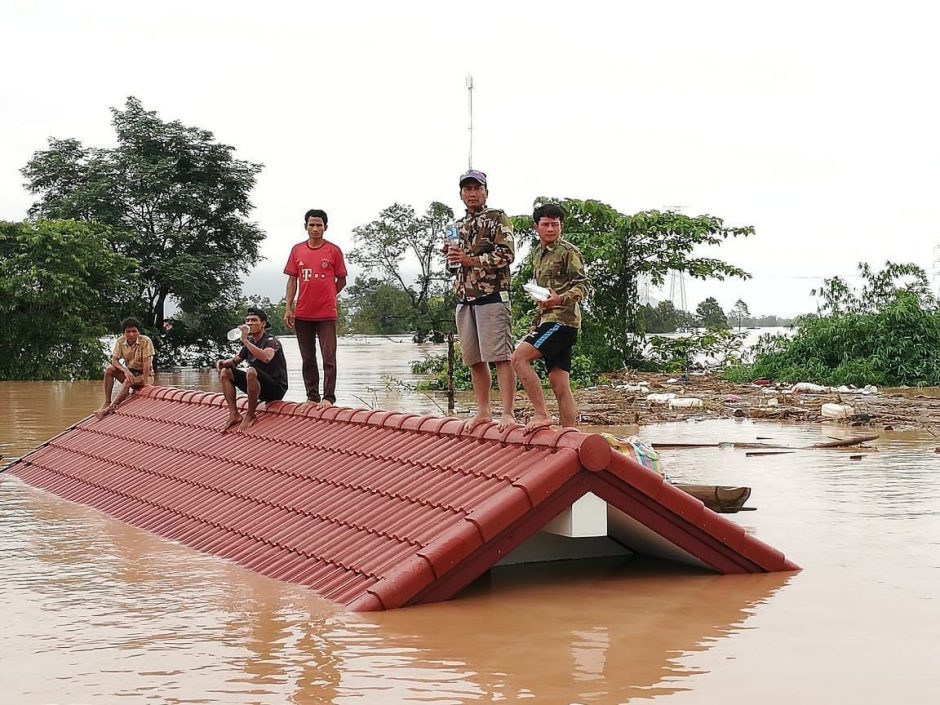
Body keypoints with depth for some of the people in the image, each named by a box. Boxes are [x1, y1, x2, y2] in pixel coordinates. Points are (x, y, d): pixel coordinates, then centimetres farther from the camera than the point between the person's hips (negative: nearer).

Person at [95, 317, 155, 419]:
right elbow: (114, 360, -11)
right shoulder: (120, 342, -5)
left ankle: (111, 407, -32)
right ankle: (107, 402, -22)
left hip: (145, 375, -5)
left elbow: (147, 363, -21)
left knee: (128, 382, -35)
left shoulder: (146, 341, -17)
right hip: (129, 372, 5)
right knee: (109, 369, -20)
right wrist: (125, 370, -30)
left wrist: (145, 382, -28)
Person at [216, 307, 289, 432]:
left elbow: (266, 357, -35)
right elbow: (235, 361, 21)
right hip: (259, 387, 8)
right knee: (225, 372, 2)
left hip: (276, 388, -8)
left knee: (251, 371, -36)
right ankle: (234, 414, -7)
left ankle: (250, 416, -20)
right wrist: (223, 362, -3)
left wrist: (245, 340, -32)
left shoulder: (271, 341, -12)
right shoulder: (250, 342, 11)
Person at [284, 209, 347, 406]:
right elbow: (292, 280, 8)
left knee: (329, 358, -5)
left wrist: (326, 296, 1)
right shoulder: (297, 250, 7)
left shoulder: (333, 251, 0)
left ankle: (328, 397, -1)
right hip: (302, 314, 3)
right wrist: (288, 308, 2)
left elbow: (341, 280, 6)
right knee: (308, 359, 9)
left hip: (326, 314, -3)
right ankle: (312, 397, 16)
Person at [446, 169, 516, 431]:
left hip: (492, 296, -7)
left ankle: (507, 413, -13)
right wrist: (450, 254, 4)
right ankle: (483, 411, 17)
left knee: (500, 357, -11)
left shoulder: (497, 218, 0)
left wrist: (470, 260, -15)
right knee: (474, 359, 9)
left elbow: (506, 254, -11)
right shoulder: (459, 226, 20)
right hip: (464, 298, 7)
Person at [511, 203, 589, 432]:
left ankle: (542, 414, -17)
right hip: (547, 320, 8)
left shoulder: (568, 252, -4)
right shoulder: (537, 254, 21)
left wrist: (561, 299, -29)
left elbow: (583, 286, -12)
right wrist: (537, 323, 25)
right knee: (559, 385, 4)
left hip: (562, 319, -8)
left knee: (519, 358, -20)